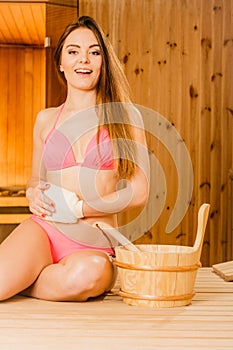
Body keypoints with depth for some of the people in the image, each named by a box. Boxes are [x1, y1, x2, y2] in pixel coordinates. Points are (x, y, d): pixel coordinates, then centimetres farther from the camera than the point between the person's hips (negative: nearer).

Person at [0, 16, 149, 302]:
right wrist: (33, 194, 0)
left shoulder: (124, 116, 6)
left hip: (95, 245, 0)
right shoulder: (46, 120, 14)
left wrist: (78, 208, -9)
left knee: (89, 273, -39)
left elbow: (139, 192, 0)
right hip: (42, 228, 1)